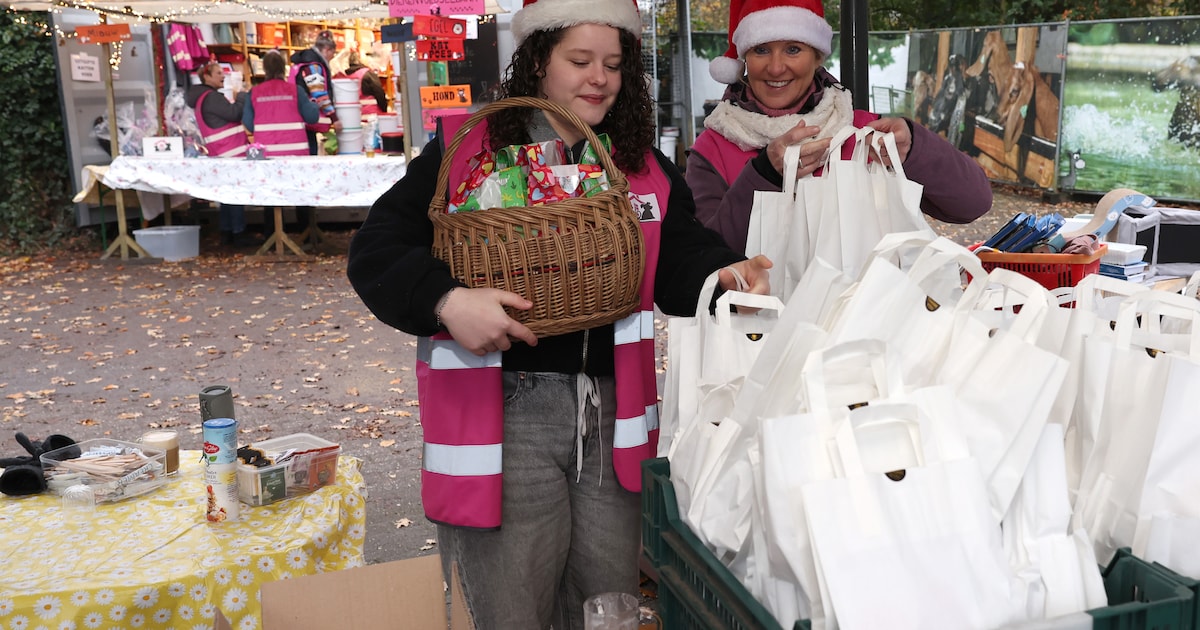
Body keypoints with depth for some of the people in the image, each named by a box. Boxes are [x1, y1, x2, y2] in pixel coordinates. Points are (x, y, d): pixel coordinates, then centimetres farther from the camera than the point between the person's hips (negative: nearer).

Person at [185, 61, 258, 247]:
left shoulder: (205, 97, 21)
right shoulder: (211, 97, -11)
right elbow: (234, 113, -19)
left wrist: (237, 99, 11)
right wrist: (242, 96, -6)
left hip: (223, 154, 10)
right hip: (231, 153, -10)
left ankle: (226, 232, 14)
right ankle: (239, 234, -9)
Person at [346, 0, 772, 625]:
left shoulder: (645, 167, 11)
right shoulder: (464, 150, -2)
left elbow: (679, 258, 3)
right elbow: (376, 250, -6)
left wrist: (724, 274, -19)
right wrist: (447, 300, -23)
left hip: (610, 412, 4)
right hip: (504, 414, -4)